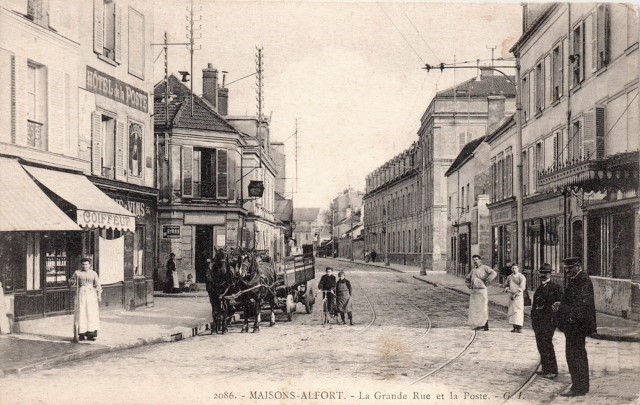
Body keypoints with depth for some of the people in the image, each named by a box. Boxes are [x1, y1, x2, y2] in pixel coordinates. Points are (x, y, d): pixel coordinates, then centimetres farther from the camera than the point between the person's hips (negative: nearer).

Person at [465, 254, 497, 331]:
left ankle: (486, 326, -1)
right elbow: (468, 278, 32)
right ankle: (479, 324, 11)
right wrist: (469, 286, 14)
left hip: (482, 290, -7)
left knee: (483, 309, -6)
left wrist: (486, 282, -22)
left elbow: (494, 273, -19)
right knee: (474, 308, 5)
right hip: (474, 291, 7)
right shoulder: (473, 270, 16)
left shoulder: (485, 268, -4)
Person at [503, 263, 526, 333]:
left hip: (519, 296, -7)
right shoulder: (509, 277, 12)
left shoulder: (521, 277, -6)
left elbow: (522, 288, -12)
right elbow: (506, 285, 21)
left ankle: (519, 328, -14)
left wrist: (515, 294, -15)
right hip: (511, 296, 7)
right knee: (511, 311, 6)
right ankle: (515, 327, 13)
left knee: (518, 311, -12)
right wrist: (507, 289, 0)